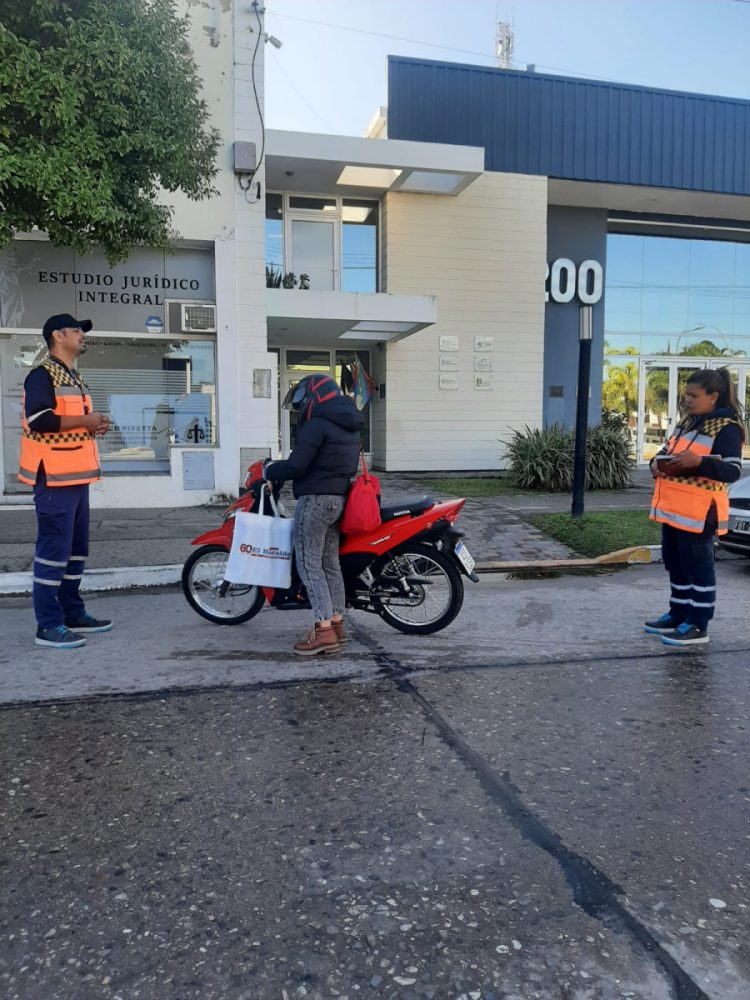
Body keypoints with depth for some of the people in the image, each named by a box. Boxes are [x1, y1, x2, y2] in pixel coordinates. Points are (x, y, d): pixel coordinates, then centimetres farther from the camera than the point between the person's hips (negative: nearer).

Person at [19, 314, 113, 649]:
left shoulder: (74, 377, 20)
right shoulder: (42, 375, -11)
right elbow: (40, 421, -24)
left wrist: (94, 424, 8)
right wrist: (85, 420, -16)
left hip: (76, 476, 10)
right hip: (54, 478, -10)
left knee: (76, 548, 14)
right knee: (54, 549, -7)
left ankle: (73, 613, 24)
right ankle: (49, 625, -1)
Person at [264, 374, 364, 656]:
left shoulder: (317, 424, -14)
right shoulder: (349, 425, 16)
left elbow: (296, 466, -18)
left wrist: (270, 470, 1)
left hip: (315, 499, -10)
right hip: (339, 498, 10)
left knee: (309, 565, -7)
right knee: (330, 562, 13)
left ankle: (324, 631, -9)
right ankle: (337, 623, 17)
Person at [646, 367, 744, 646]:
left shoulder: (727, 428, -12)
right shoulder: (688, 420, 14)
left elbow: (732, 471, -18)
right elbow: (668, 449, 22)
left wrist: (698, 462, -31)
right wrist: (657, 462, 0)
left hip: (698, 511, -9)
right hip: (672, 507, 9)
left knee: (698, 566, -1)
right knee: (675, 564, 16)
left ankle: (698, 626, 7)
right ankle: (678, 615, 28)